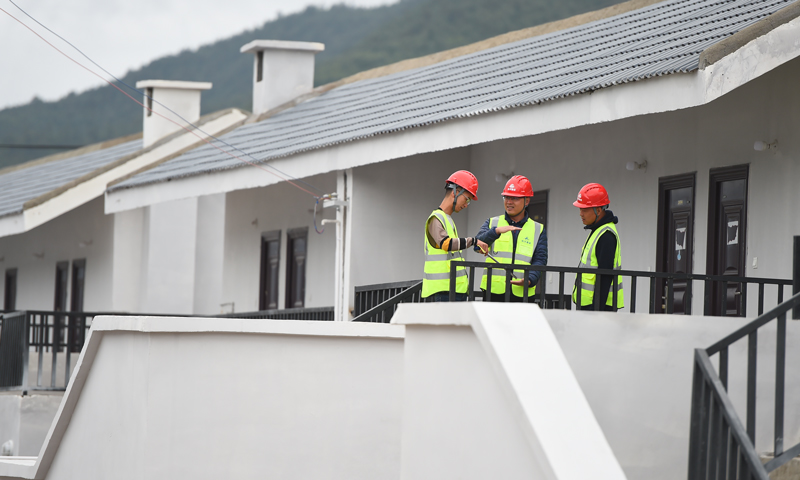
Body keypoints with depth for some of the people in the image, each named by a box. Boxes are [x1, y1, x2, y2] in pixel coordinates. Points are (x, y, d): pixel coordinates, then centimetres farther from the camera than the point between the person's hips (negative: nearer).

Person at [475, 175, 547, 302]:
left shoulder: (538, 230, 14)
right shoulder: (492, 223, 14)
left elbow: (540, 260, 5)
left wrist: (530, 280, -15)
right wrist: (497, 231, -21)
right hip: (494, 291, 0)